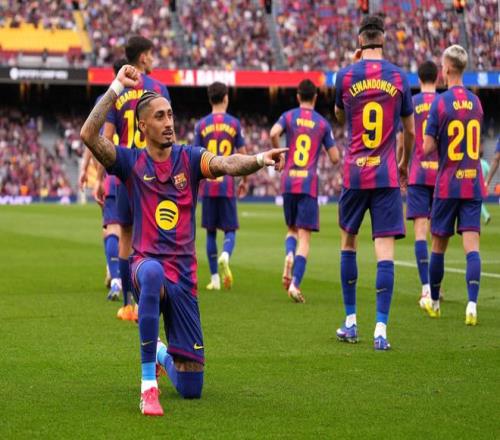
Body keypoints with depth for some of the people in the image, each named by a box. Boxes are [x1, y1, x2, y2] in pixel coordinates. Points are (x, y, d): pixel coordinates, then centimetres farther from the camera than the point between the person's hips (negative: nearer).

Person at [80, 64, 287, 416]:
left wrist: (260, 159, -38)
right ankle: (148, 385, -35)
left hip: (184, 274, 2)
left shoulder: (189, 158, 3)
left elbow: (227, 164, -18)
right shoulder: (130, 162, 1)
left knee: (191, 388, 2)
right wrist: (118, 87, -15)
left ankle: (163, 354, 43)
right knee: (153, 274, -44)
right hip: (147, 262, -2)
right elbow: (89, 134, -15)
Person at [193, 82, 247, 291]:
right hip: (228, 186, -1)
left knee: (211, 232, 9)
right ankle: (225, 256, -27)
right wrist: (244, 181, 14)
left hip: (208, 186, 1)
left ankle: (214, 279, 8)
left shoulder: (201, 125, 2)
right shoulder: (234, 123, 1)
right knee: (230, 230, 6)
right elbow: (243, 156, 2)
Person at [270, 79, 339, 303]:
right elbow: (335, 158, 6)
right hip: (309, 183, -2)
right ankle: (295, 283, -16)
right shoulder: (323, 123, 6)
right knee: (305, 236, -3)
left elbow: (274, 133, -15)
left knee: (292, 229, 20)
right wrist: (331, 144, 26)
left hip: (288, 182, 2)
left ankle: (289, 255, -12)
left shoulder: (289, 116, 6)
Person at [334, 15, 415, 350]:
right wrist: (405, 163, 26)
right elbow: (410, 131, 8)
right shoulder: (399, 77, 0)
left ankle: (351, 322, 19)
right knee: (385, 249, -3)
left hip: (355, 172, 1)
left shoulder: (345, 76, -2)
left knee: (348, 241, 16)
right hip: (387, 175, -1)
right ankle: (381, 330, -9)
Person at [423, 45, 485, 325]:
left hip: (447, 184, -3)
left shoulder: (441, 103, -9)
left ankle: (434, 301, 24)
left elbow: (428, 148, -9)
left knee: (439, 245, 10)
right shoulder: (476, 102, 7)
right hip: (473, 184, 3)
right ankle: (472, 303, -19)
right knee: (472, 243, -4)